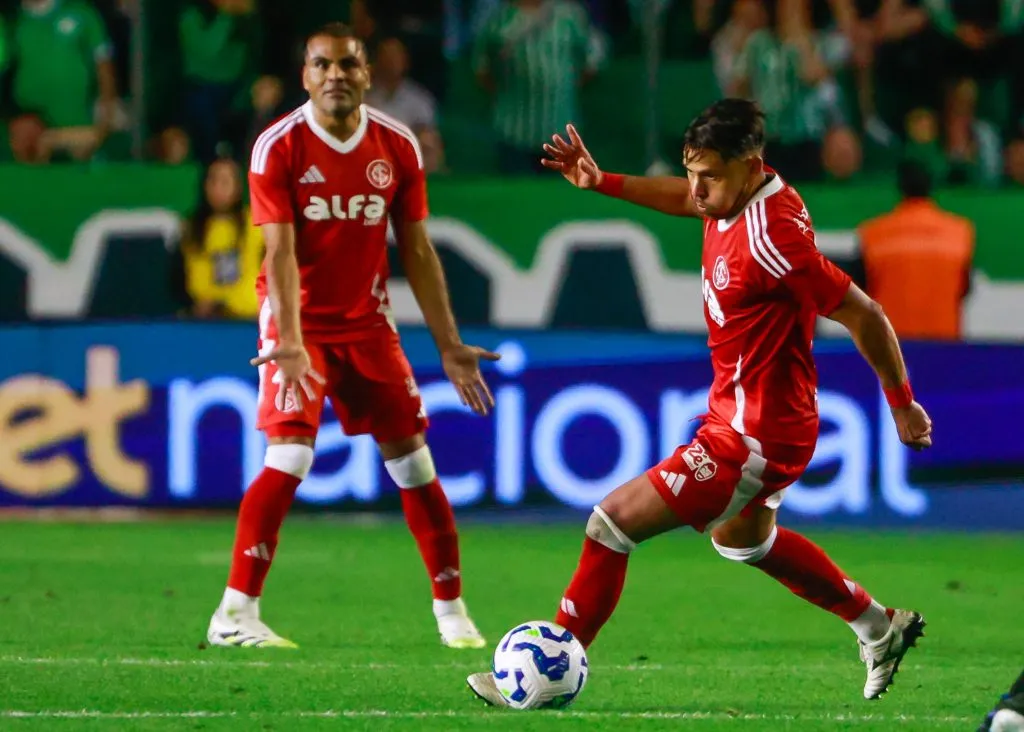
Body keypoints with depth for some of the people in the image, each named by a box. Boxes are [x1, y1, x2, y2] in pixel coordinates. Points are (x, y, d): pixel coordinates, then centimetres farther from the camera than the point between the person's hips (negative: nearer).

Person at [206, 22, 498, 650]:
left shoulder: (398, 148, -1)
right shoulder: (279, 147, -13)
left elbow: (417, 252, 5)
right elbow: (280, 252, -19)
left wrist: (450, 346, 2)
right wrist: (290, 342, -31)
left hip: (368, 324, 4)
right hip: (300, 322, -4)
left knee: (413, 460, 4)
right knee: (289, 457, -19)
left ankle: (452, 611, 16)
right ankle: (236, 614, -18)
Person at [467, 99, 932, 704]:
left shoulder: (770, 238, -29)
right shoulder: (739, 193, -3)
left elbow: (864, 315, -24)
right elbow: (686, 198, 23)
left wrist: (902, 404, -14)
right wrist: (603, 183, 12)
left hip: (755, 438, -11)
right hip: (751, 420, 11)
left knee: (613, 522, -9)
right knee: (743, 539, 34)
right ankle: (882, 630, 47)